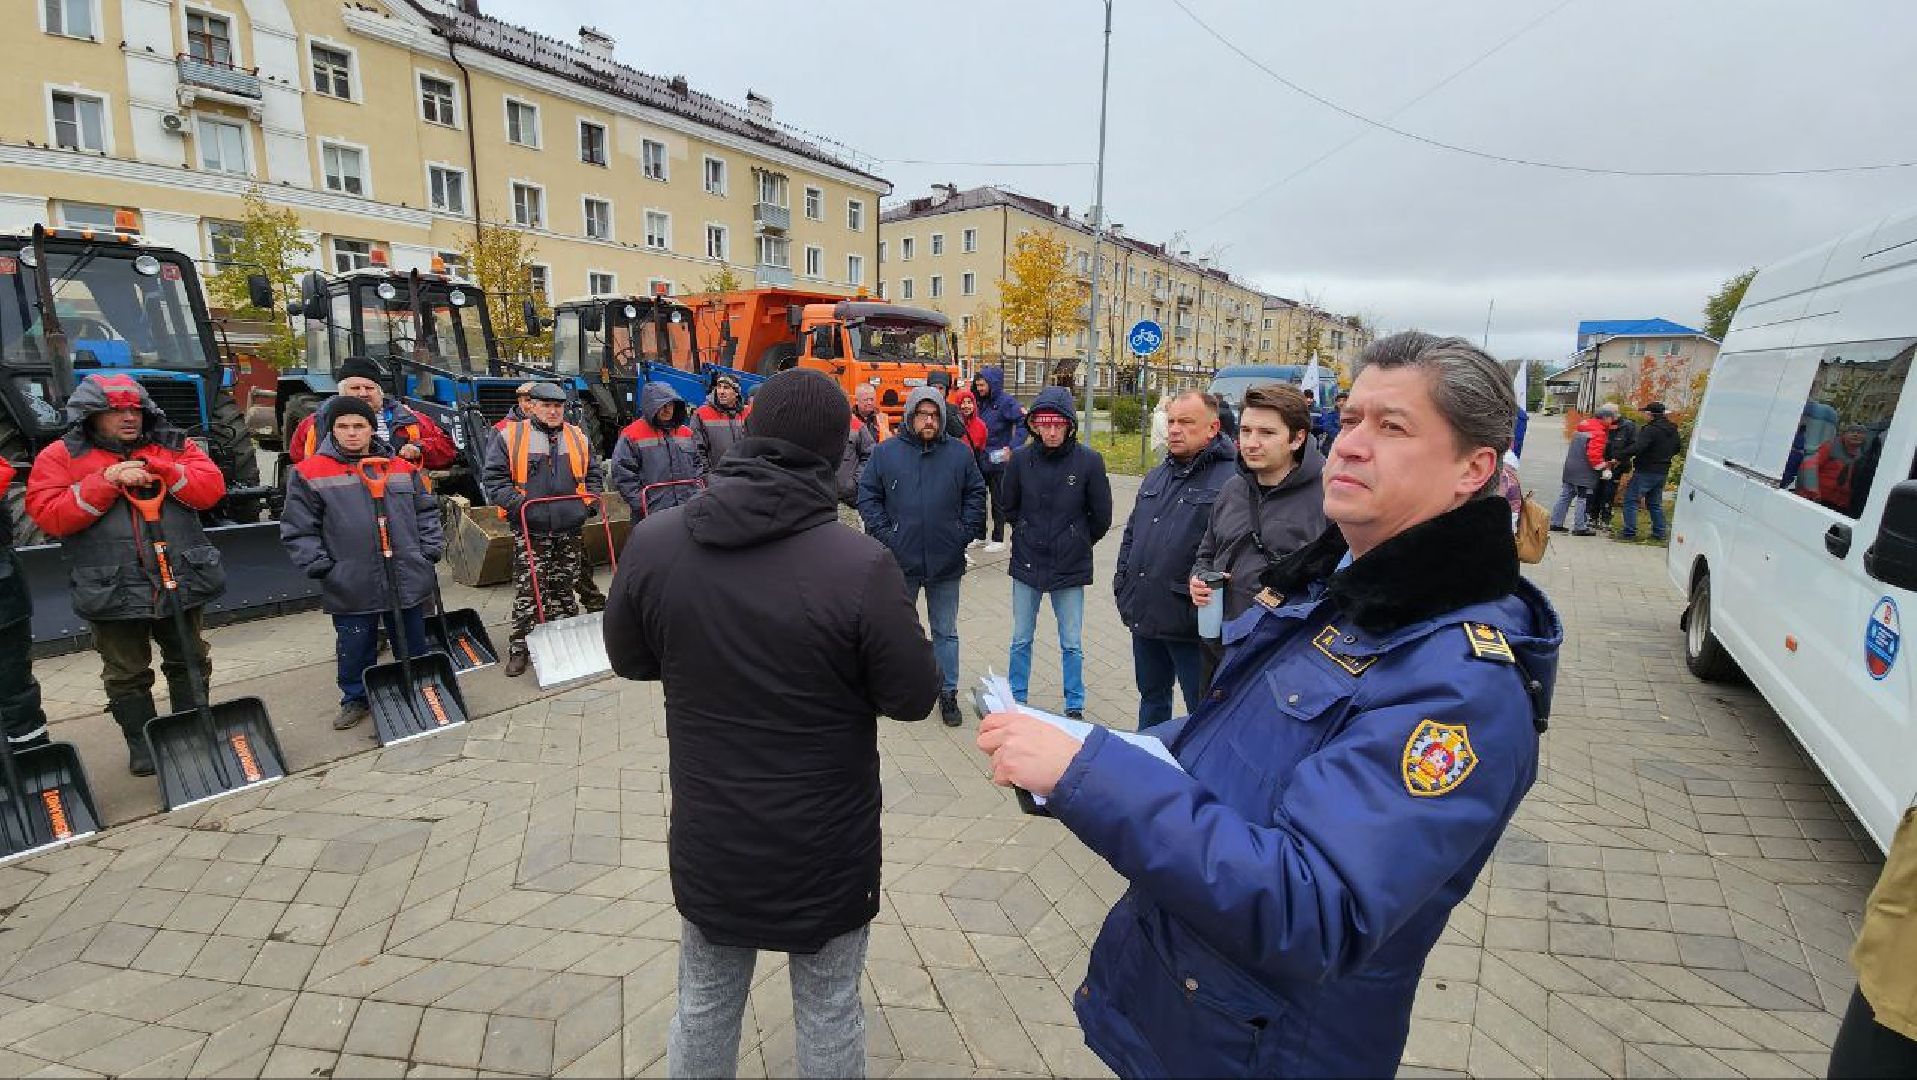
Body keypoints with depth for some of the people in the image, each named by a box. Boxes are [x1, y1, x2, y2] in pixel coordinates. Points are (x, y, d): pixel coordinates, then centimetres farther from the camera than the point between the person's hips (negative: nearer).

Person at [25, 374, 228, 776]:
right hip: (112, 590, -1)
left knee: (189, 662, 15)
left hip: (181, 581, 2)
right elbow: (47, 515, -11)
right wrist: (108, 480, -20)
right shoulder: (62, 456, 0)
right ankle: (141, 743, 27)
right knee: (127, 674, 11)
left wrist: (156, 470, -20)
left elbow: (212, 488, -8)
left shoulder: (174, 446, 5)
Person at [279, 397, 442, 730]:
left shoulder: (403, 469, 6)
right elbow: (298, 528, -1)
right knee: (354, 648, 12)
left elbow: (427, 512, 13)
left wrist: (431, 549, 3)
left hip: (407, 579, 2)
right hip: (350, 587, -2)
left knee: (413, 645, 14)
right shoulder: (310, 474, -3)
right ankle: (355, 699, 32)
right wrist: (319, 566, -9)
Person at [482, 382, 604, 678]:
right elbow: (492, 476, -2)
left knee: (564, 590, 12)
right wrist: (514, 501, -14)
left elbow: (593, 475, 20)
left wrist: (590, 500, 5)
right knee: (527, 591, -3)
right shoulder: (511, 437, -1)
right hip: (530, 531, -3)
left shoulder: (578, 438, 10)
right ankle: (519, 648, 7)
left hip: (570, 530, 3)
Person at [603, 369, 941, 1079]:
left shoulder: (654, 544, -14)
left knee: (704, 1004, 27)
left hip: (708, 836, 3)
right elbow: (914, 696, -14)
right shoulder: (862, 565, -26)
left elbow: (630, 660, 3)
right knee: (829, 1010, 22)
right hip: (825, 845, -2)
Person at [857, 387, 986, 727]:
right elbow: (867, 495, 0)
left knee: (946, 632, 13)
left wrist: (965, 531, -2)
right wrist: (883, 534, -7)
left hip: (946, 561, 1)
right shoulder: (886, 452, -2)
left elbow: (976, 494, 7)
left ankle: (948, 693, 26)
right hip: (900, 560, 0)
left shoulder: (960, 452, 1)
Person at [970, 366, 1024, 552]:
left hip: (998, 461, -7)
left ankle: (998, 539, 13)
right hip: (981, 459, 7)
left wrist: (1012, 448, -24)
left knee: (998, 500, 3)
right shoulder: (982, 402, 9)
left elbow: (1024, 423, -19)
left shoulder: (1006, 401, -12)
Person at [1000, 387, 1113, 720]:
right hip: (1026, 564, 2)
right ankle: (1016, 700, 31)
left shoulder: (1089, 461, -12)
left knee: (1072, 644, 10)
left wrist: (1078, 542, 9)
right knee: (1021, 639, 14)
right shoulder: (1020, 458, -8)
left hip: (1071, 567, -1)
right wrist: (1030, 535, 10)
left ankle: (1074, 707, 27)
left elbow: (1101, 516, -1)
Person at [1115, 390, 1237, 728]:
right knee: (1151, 699, 25)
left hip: (1190, 624, -8)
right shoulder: (1156, 476, 13)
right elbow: (1131, 534, 18)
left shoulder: (1229, 481, -14)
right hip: (1144, 614, 8)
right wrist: (1122, 585, 13)